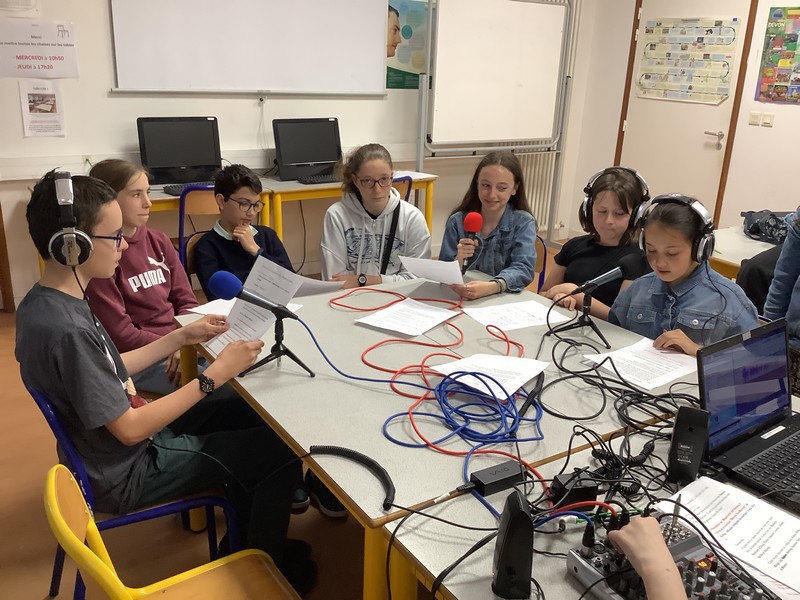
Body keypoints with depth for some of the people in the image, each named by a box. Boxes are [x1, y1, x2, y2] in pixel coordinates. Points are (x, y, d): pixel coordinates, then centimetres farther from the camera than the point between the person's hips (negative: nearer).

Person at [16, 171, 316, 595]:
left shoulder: (46, 302, -2)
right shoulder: (66, 329, -32)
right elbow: (130, 429, -27)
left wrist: (182, 337, 4)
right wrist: (216, 374, -24)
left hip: (121, 441, 9)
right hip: (126, 473, -9)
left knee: (250, 413, 17)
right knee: (281, 448, -5)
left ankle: (242, 541, 29)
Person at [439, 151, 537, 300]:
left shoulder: (524, 223, -1)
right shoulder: (457, 221, 1)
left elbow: (523, 268, -15)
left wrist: (492, 287, -32)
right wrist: (458, 260, -19)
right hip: (461, 300, 1)